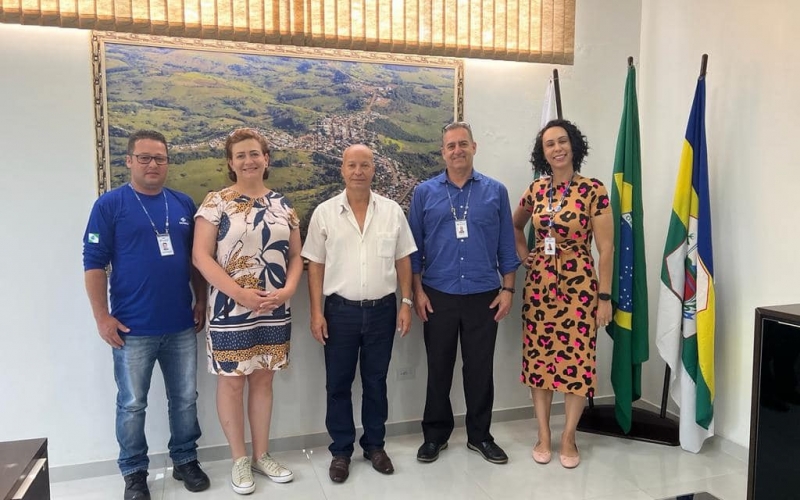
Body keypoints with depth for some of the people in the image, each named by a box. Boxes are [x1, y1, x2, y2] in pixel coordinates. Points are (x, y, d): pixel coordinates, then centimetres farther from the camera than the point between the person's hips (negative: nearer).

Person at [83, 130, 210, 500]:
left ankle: (186, 460, 31)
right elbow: (94, 263, -6)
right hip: (133, 329, -3)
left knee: (185, 399, 13)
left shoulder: (183, 204, 7)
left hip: (181, 325, 4)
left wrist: (201, 301, 8)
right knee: (132, 404, 10)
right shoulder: (110, 204, -4)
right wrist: (102, 317, -10)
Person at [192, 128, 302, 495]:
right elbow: (201, 257, -11)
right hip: (231, 309, -3)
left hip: (275, 310, 4)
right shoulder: (216, 203, -4)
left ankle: (262, 455, 29)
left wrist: (287, 290, -9)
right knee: (232, 381, 6)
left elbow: (296, 257, 9)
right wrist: (239, 293, -18)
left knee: (263, 380, 13)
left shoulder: (282, 206, 7)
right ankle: (240, 459, 24)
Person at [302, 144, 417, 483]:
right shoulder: (324, 213, -2)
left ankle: (374, 445, 30)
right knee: (338, 384, 9)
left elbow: (403, 260, 6)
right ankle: (341, 450, 26)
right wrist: (316, 312, -5)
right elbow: (315, 265, 0)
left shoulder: (392, 211, 2)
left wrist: (406, 303, 0)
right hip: (340, 310, -1)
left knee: (376, 381, 13)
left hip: (382, 309, 1)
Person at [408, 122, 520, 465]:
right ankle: (435, 434, 27)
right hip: (438, 296, 0)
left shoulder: (495, 191, 3)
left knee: (480, 369, 10)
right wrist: (417, 290, -2)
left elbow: (506, 245, 5)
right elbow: (414, 246, 3)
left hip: (483, 296, 0)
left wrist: (507, 288, 0)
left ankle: (480, 435, 28)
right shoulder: (425, 192, 2)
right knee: (438, 368, 10)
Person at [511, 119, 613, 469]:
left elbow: (606, 248, -9)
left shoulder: (593, 190, -9)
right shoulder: (536, 190, 4)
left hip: (579, 285, -4)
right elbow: (515, 225, 23)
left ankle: (568, 438, 21)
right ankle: (543, 435, 23)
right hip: (538, 283, 4)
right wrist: (523, 254, 8)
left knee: (576, 359, 3)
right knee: (538, 357, 8)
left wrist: (605, 297, -9)